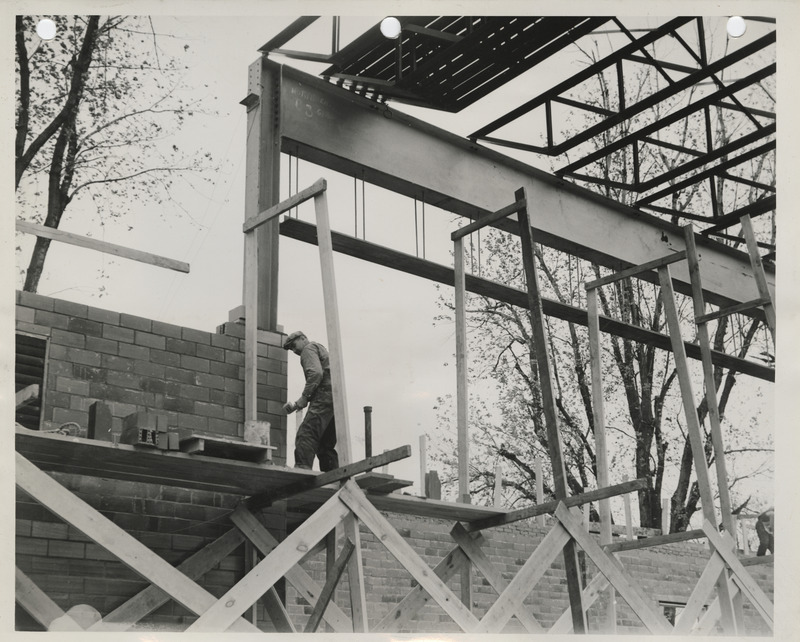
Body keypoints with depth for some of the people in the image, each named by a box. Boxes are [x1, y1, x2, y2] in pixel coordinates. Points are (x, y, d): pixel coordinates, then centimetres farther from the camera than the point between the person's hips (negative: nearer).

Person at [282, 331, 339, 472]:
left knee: (305, 436, -20)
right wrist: (297, 405, 20)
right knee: (326, 445, 9)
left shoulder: (309, 348, 5)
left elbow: (316, 373, -15)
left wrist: (304, 396, -12)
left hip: (325, 397, -10)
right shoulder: (320, 348, 34)